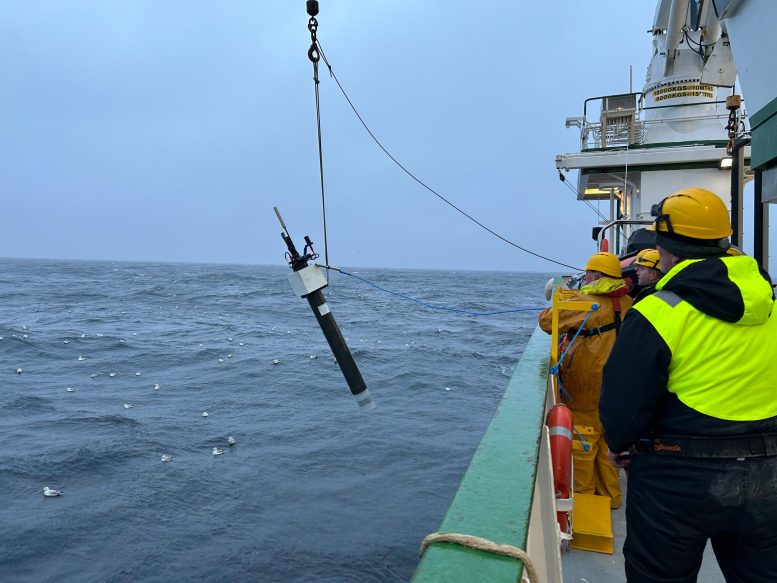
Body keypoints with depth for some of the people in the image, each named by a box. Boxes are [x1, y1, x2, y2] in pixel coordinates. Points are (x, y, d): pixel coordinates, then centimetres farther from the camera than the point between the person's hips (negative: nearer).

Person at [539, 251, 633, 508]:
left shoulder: (585, 303, -18)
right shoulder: (628, 305, 2)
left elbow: (547, 321, -13)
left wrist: (558, 306, 8)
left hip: (584, 388, -7)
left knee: (582, 444, 7)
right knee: (607, 443, 18)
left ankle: (583, 496, 19)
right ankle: (610, 495, 30)